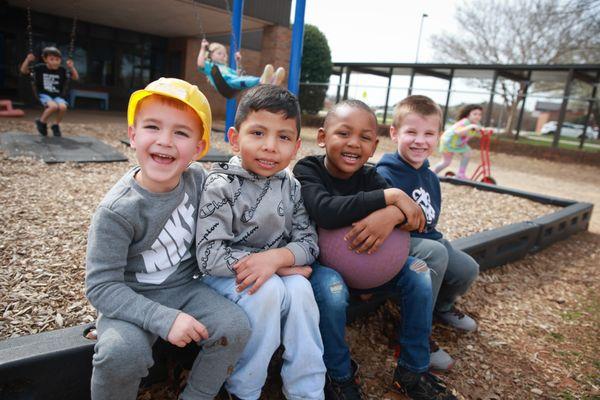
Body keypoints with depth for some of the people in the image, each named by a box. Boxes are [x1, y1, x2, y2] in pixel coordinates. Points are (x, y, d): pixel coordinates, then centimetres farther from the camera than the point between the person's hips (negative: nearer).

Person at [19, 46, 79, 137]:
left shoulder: (62, 70, 2)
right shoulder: (40, 68, -1)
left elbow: (76, 78, 5)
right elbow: (23, 71, 5)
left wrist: (71, 67, -10)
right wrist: (27, 60, -10)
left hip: (57, 96, 2)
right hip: (44, 95, -2)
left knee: (63, 107, -33)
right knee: (54, 106, -36)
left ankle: (56, 125, -3)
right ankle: (42, 122, -5)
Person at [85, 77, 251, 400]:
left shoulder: (198, 178, -9)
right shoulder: (117, 211, -22)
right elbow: (100, 286, -20)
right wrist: (165, 319, -30)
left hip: (185, 288, 4)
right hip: (133, 300, -4)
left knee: (235, 327, -18)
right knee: (122, 351, -32)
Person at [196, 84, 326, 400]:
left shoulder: (291, 188, 0)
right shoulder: (221, 186, -16)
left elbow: (308, 242, -3)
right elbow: (210, 256, -23)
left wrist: (276, 257, -27)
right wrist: (283, 266, -23)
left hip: (280, 273, 4)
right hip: (226, 277, -4)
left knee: (300, 289, -25)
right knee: (269, 290, -31)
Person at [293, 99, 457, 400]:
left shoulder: (369, 177, -2)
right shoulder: (307, 170, -15)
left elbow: (418, 214, -13)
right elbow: (325, 211, -37)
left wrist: (392, 214, -38)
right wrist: (389, 195, -32)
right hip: (319, 262, -5)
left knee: (418, 272, -7)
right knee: (330, 286, -35)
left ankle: (413, 371, 8)